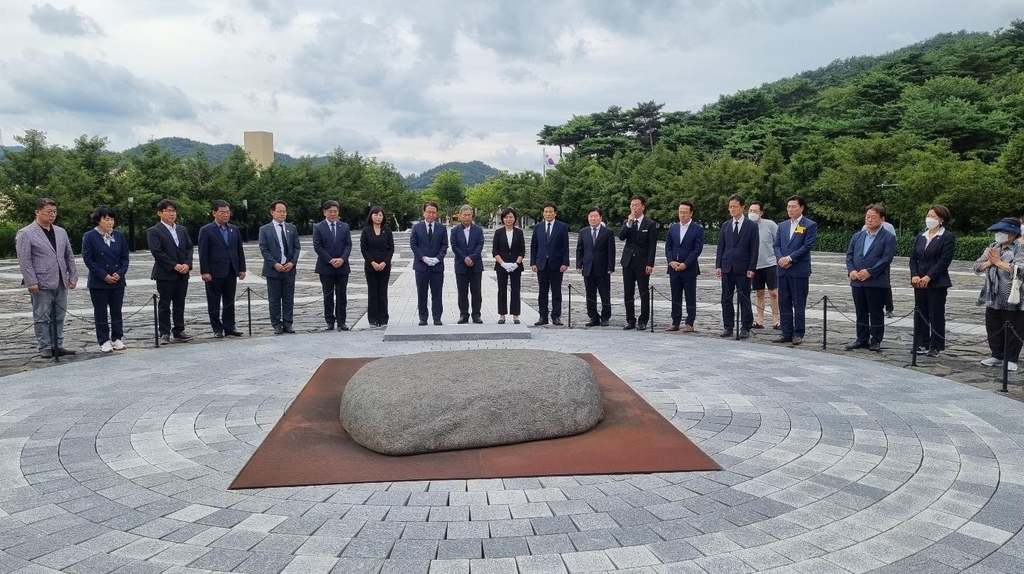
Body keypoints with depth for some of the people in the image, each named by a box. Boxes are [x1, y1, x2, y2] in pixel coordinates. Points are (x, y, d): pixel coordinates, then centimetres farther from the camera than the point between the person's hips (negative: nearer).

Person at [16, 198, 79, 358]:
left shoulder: (61, 232, 14)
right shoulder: (25, 233, -3)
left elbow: (69, 256, 16)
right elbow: (24, 260, -9)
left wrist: (73, 276, 8)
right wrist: (31, 282, -14)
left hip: (61, 283, 5)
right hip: (41, 284, -5)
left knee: (59, 317, 9)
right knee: (42, 318, 1)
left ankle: (57, 346, 16)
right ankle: (45, 348, 7)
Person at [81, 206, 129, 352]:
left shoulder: (119, 235, 5)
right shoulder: (89, 236, -5)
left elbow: (124, 257, 7)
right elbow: (88, 259, -8)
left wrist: (120, 273, -9)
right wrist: (104, 276, -14)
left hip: (118, 281, 3)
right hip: (98, 283, -3)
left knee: (117, 311, 9)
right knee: (101, 313, 5)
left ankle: (117, 339, 18)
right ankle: (104, 341, 12)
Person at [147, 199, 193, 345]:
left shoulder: (182, 230, 13)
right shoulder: (154, 231, -4)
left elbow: (189, 248, 9)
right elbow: (157, 252, -13)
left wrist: (187, 264, -8)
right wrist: (174, 266, -16)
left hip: (182, 274, 5)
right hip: (165, 274, -5)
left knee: (179, 304, 10)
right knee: (164, 305, 2)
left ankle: (179, 331, 18)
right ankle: (164, 334, 7)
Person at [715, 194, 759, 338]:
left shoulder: (751, 226, -1)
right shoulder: (725, 225, 10)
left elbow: (754, 249, -3)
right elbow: (720, 247, 10)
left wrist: (751, 268, -10)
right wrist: (718, 265, 2)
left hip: (743, 268, -4)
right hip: (727, 267, 4)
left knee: (744, 299, 1)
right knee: (726, 298, 5)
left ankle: (745, 328, 7)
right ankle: (728, 327, 12)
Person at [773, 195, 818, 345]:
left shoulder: (810, 225, -2)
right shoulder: (782, 225, 15)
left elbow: (807, 246, -11)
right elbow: (776, 245, 10)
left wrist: (790, 258, -15)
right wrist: (780, 258, -9)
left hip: (800, 270, -5)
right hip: (783, 270, 5)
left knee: (799, 304, 1)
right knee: (784, 303, 7)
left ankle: (798, 334, 8)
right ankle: (786, 333, 14)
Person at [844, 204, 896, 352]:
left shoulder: (888, 238, -2)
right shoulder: (857, 236, 14)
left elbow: (886, 259, -11)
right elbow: (849, 255, 10)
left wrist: (870, 272, -19)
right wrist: (851, 270, -7)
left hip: (876, 282, -5)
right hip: (857, 282, 5)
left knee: (876, 313, 2)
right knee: (861, 312, 11)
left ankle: (876, 341, 11)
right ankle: (862, 339, 19)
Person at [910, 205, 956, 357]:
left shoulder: (948, 237, -5)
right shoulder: (920, 236, 13)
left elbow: (945, 260, -13)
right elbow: (913, 257, 10)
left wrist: (928, 277, -17)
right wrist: (915, 275, -5)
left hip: (937, 283, -6)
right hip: (919, 282, 6)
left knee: (936, 315, 0)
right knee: (920, 314, 9)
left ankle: (936, 346, 7)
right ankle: (921, 343, 16)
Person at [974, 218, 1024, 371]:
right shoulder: (991, 248, 10)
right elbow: (977, 267, 6)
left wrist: (999, 262, -16)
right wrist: (990, 262, -12)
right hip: (993, 297, 6)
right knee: (993, 329, 13)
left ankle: (1011, 359, 14)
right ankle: (997, 356, 26)